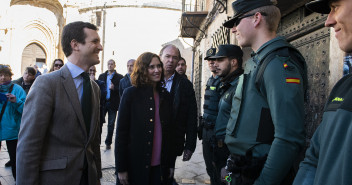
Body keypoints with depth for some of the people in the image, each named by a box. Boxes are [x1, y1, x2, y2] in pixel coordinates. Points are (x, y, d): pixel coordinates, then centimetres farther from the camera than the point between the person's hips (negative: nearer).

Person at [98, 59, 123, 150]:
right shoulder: (101, 76, 13)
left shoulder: (119, 77, 1)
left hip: (113, 104, -2)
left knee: (111, 124, 7)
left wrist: (114, 88, -22)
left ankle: (108, 142, 19)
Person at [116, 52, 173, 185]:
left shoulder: (165, 95, 5)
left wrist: (170, 163, 10)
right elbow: (121, 132, -8)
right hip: (136, 165, -4)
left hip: (160, 165, 4)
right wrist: (121, 169, -9)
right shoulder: (131, 93, -8)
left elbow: (168, 130, 10)